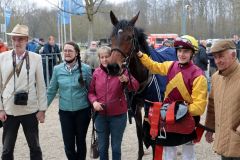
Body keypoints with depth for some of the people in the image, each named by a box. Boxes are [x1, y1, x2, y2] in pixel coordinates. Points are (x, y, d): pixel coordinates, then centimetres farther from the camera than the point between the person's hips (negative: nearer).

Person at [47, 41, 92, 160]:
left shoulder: (85, 69, -9)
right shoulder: (57, 69, -4)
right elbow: (51, 91, 4)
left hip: (83, 111, -1)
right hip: (65, 111, 1)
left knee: (81, 141, 14)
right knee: (68, 144, 3)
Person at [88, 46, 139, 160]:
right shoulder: (96, 72, 1)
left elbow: (135, 87, -16)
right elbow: (91, 91, 7)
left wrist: (127, 80, -36)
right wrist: (94, 101, -13)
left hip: (118, 115, -2)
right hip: (100, 115, 2)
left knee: (116, 147, 11)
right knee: (102, 147, 15)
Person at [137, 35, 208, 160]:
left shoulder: (197, 75, -19)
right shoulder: (171, 66, -2)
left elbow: (199, 104, -20)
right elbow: (154, 66, 18)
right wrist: (140, 55, 7)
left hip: (187, 119, -5)